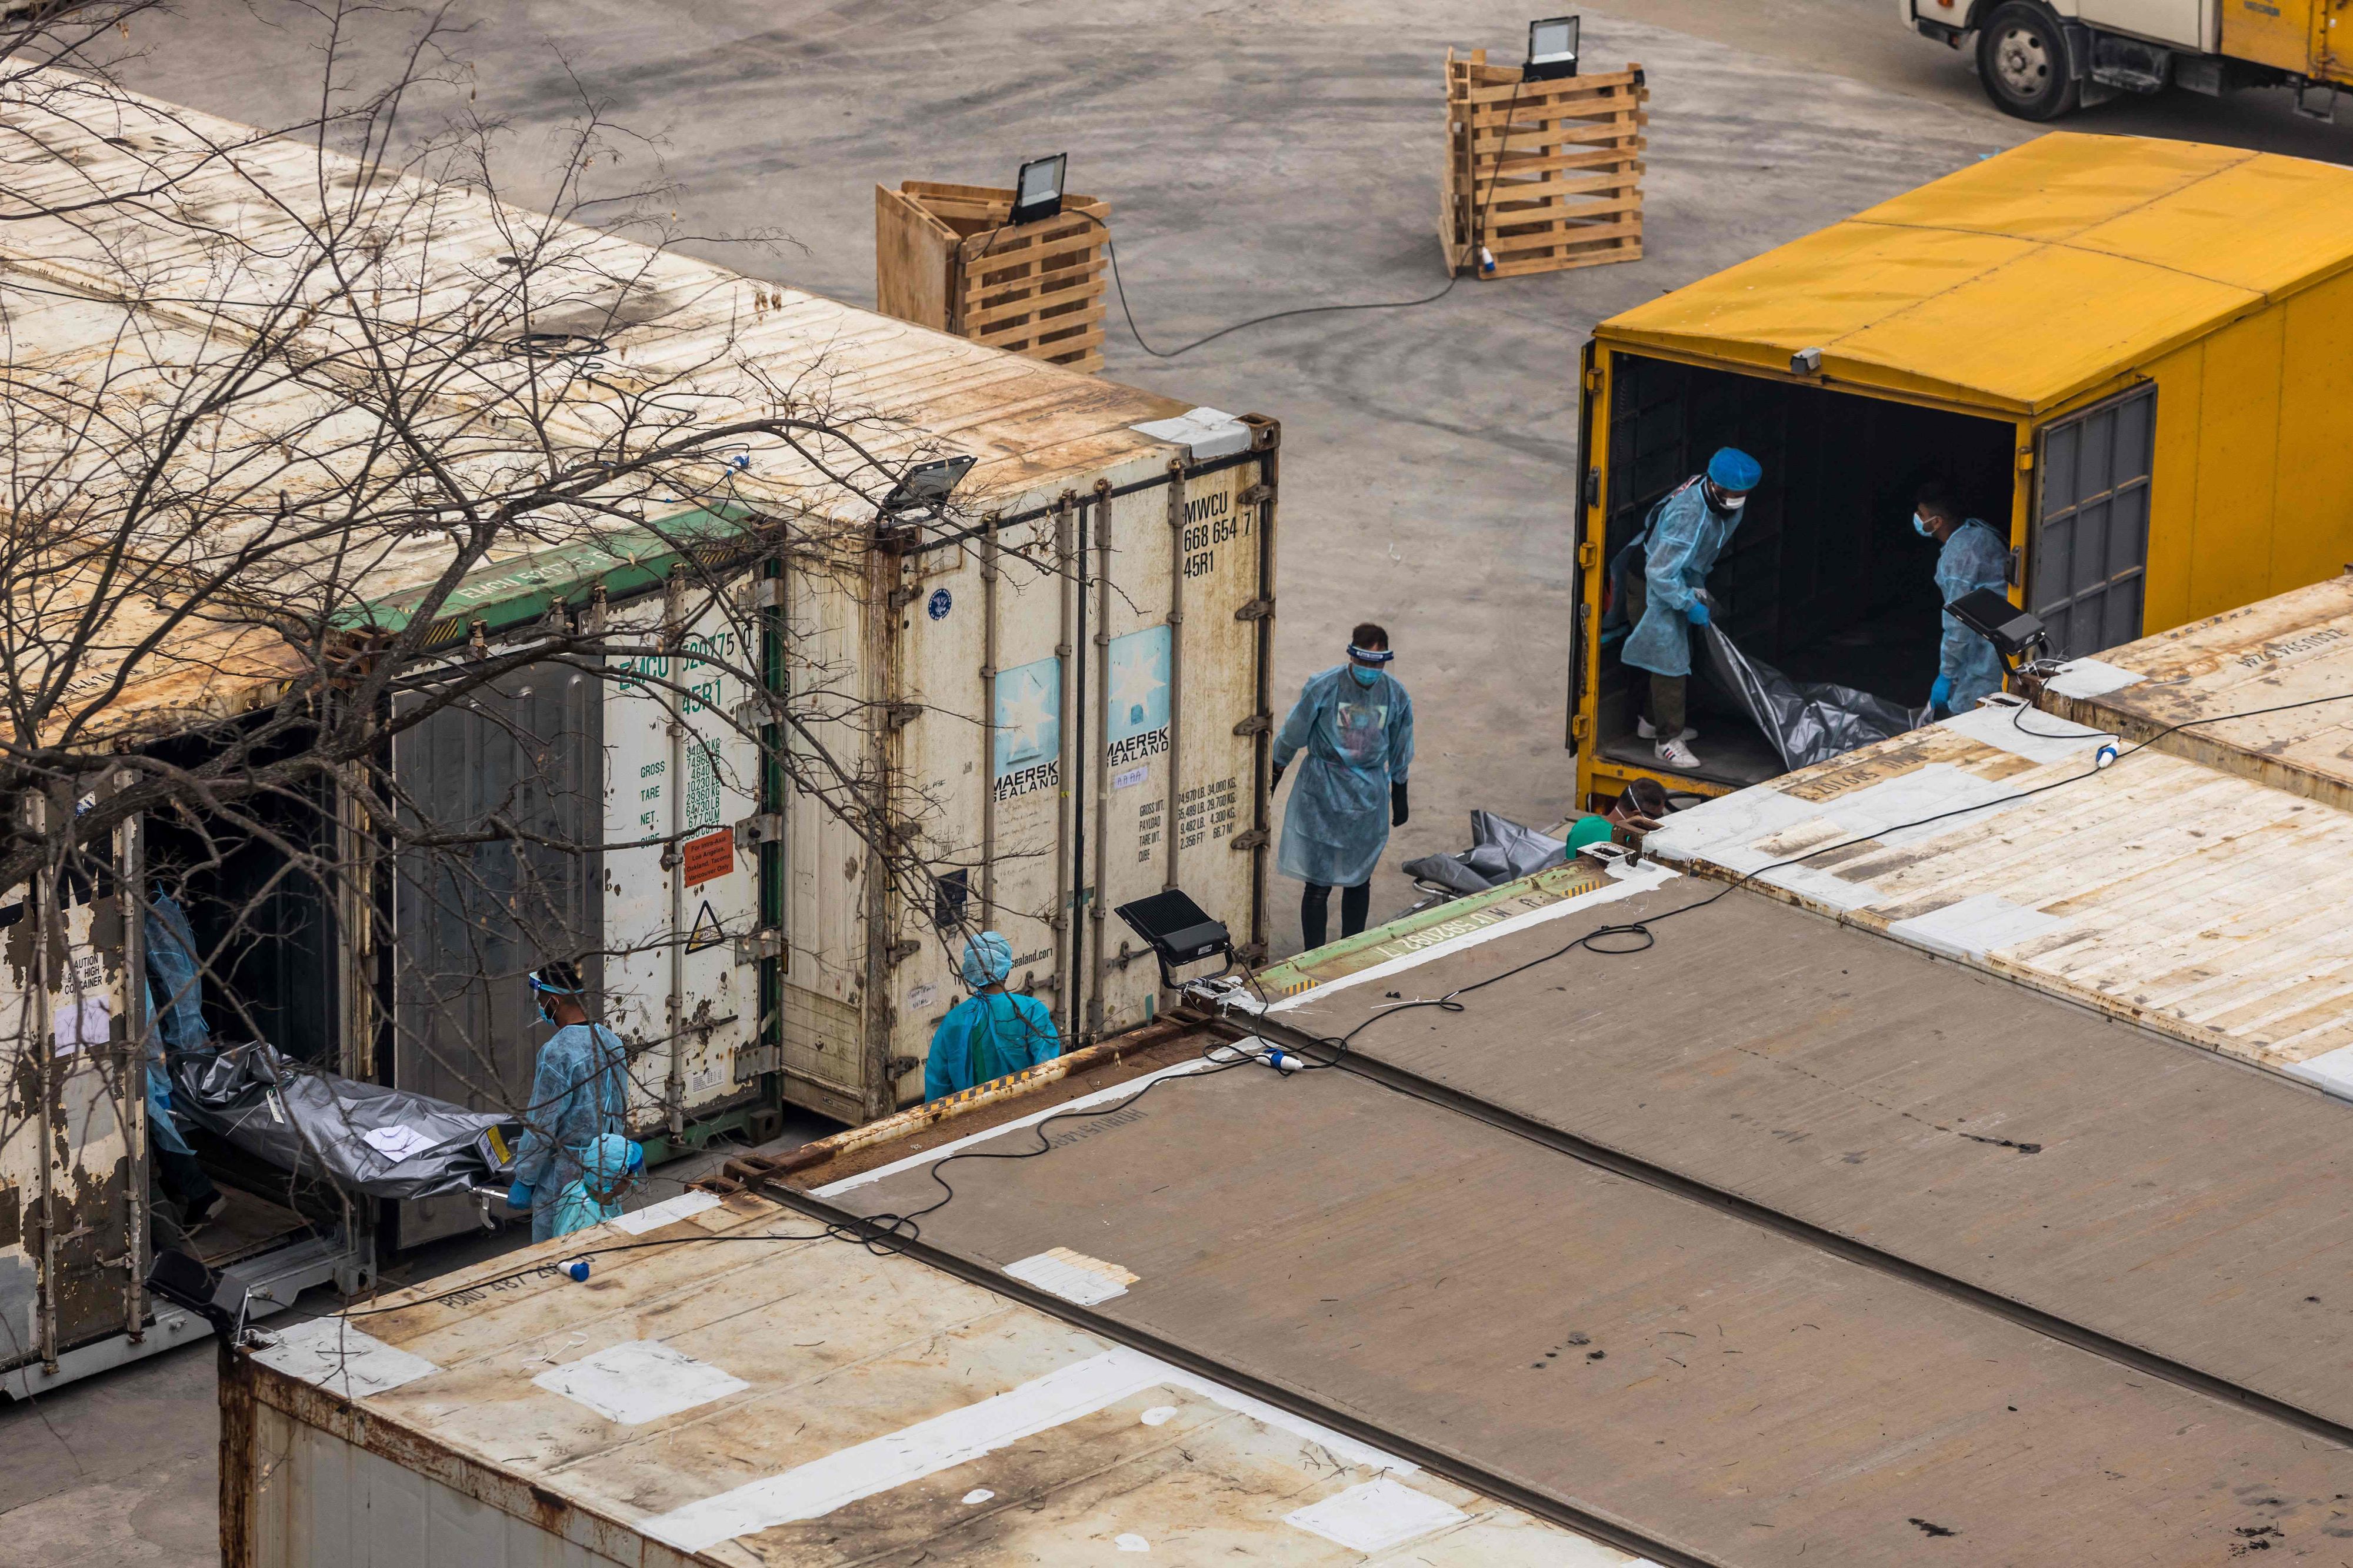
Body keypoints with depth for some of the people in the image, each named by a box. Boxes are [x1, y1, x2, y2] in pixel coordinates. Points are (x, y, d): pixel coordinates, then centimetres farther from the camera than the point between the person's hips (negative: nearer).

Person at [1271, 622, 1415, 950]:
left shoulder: (1396, 696, -5)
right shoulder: (1323, 687, -15)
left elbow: (1399, 754, 9)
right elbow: (1292, 735, -3)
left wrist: (1400, 799, 16)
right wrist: (1272, 779, 4)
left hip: (1369, 797, 3)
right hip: (1322, 793, -3)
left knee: (1359, 880, 13)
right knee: (1318, 884, -4)